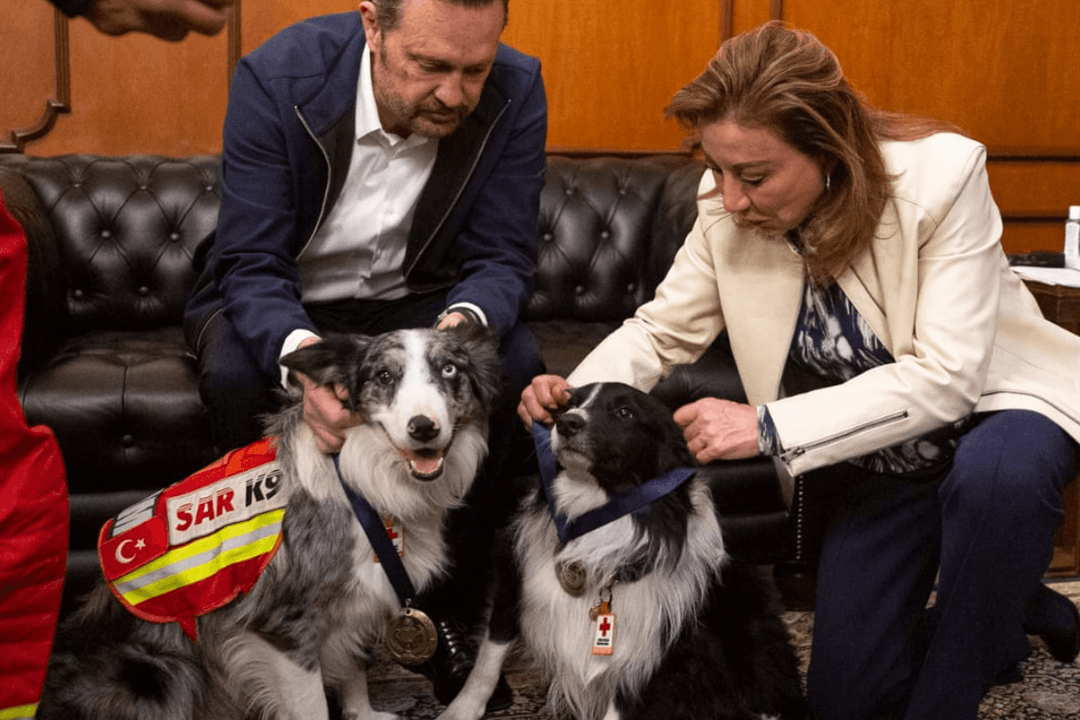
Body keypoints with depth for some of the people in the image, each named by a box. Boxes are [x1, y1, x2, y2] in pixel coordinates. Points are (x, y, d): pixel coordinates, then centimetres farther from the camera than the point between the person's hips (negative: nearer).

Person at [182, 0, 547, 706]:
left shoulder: (515, 91, -18)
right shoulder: (277, 77, -24)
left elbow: (503, 257, -13)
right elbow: (251, 265, -25)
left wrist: (464, 322, -39)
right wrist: (300, 353, -48)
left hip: (413, 299, 2)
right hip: (282, 304, -1)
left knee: (516, 361, -27)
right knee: (235, 375, -33)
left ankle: (450, 606, -10)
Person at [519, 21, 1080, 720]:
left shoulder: (941, 172, -27)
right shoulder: (728, 207, -15)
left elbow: (945, 376, -31)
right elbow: (662, 329, -5)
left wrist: (770, 427, -37)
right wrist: (574, 393, -26)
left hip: (996, 398, -4)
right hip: (888, 447, 4)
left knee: (998, 475, -42)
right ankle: (1010, 612, 29)